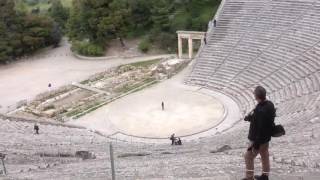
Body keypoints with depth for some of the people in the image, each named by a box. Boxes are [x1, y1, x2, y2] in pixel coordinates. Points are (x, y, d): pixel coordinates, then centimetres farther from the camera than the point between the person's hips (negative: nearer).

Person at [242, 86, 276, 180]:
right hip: (266, 137, 9)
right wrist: (250, 117, 19)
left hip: (259, 139, -9)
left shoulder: (261, 111, -33)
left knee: (249, 156, 8)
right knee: (265, 155, 21)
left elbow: (261, 128, -29)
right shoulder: (269, 104, -5)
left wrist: (256, 144, -22)